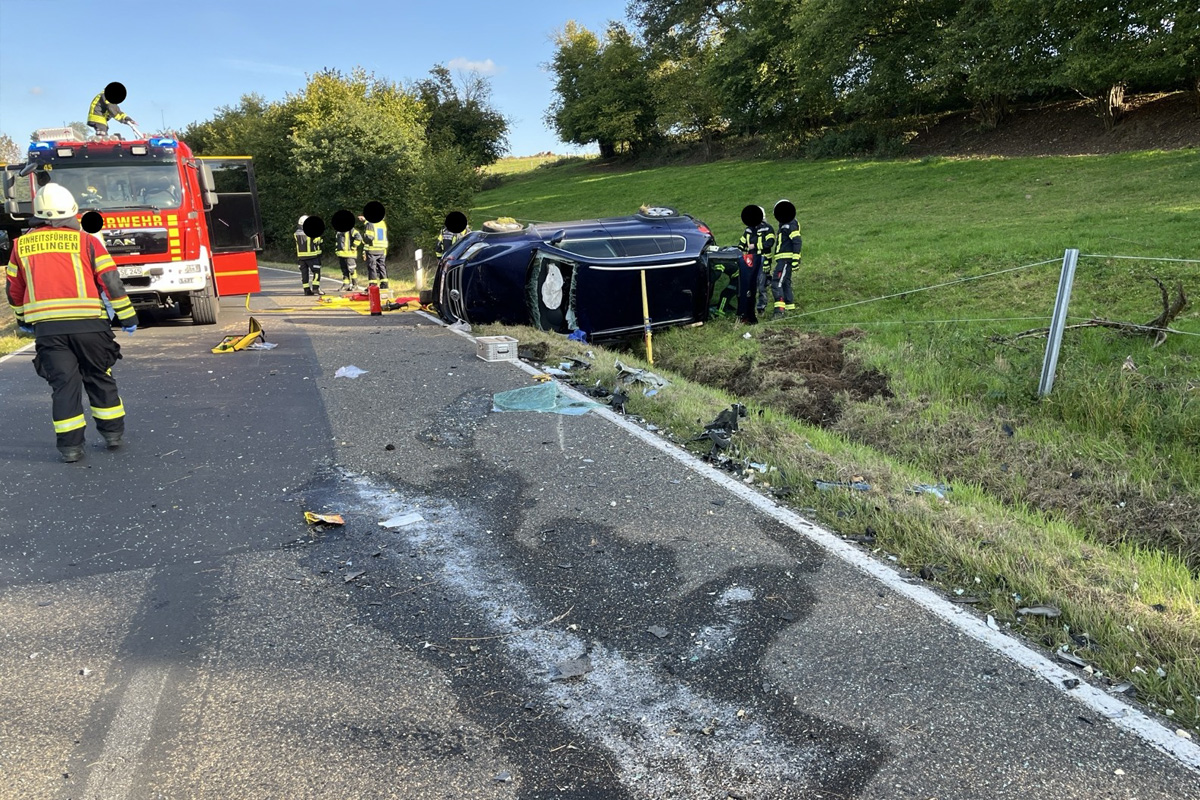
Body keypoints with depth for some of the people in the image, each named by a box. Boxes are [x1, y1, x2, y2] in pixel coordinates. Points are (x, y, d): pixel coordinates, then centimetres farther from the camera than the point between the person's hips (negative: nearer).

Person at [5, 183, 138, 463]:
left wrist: (23, 319, 34)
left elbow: (13, 289, 20)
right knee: (99, 377, 13)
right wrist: (127, 315, 2)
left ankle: (71, 445, 5)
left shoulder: (21, 245, 11)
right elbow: (110, 281, -4)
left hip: (46, 325, 2)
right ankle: (112, 432, 19)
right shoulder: (86, 241, 2)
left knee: (63, 382, 5)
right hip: (88, 322, -1)